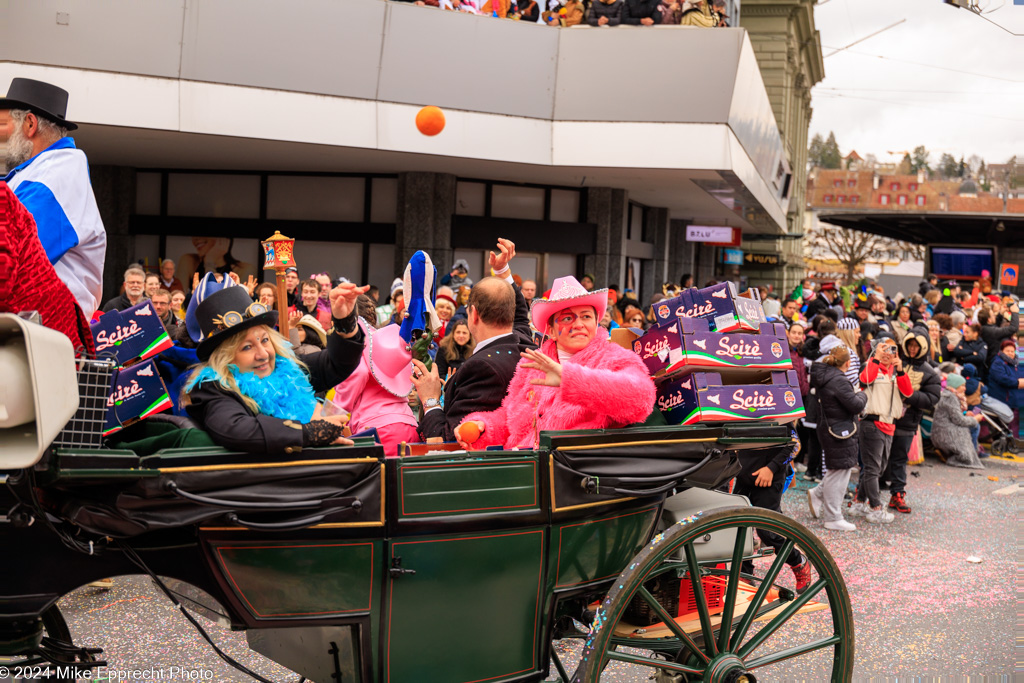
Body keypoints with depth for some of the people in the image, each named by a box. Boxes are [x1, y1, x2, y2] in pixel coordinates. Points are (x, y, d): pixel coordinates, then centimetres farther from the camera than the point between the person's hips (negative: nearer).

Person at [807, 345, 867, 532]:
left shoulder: (824, 377, 7)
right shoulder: (839, 381, -22)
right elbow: (856, 405, -21)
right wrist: (862, 395, 0)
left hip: (829, 430, 10)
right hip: (840, 433, -10)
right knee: (839, 473, -1)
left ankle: (817, 494, 25)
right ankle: (833, 518, 5)